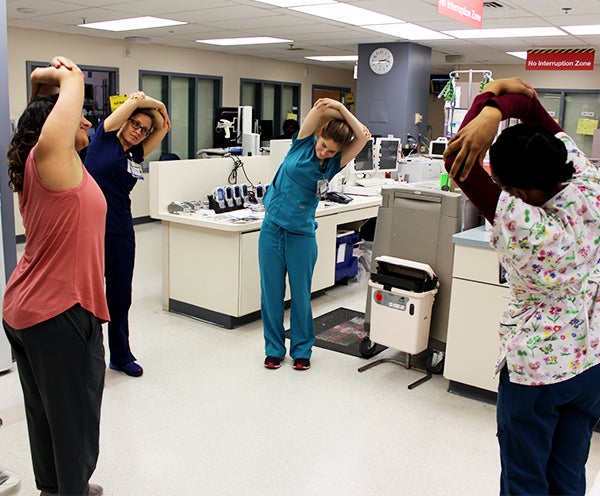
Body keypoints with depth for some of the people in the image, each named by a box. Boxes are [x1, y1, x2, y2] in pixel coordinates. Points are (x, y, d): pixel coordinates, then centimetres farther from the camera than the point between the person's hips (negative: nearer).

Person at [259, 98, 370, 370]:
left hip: (302, 235, 0)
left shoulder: (334, 163, -1)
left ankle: (302, 349, 25)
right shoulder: (303, 143, -1)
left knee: (301, 295, 8)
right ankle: (274, 348, 23)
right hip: (272, 228, 1)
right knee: (271, 292, 8)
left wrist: (342, 109, -12)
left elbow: (363, 137, -12)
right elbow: (321, 106, -10)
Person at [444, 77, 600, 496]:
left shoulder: (518, 223, -31)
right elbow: (530, 103, -10)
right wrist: (496, 111, -29)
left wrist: (492, 95, -16)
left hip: (534, 368, -6)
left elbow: (457, 161, -25)